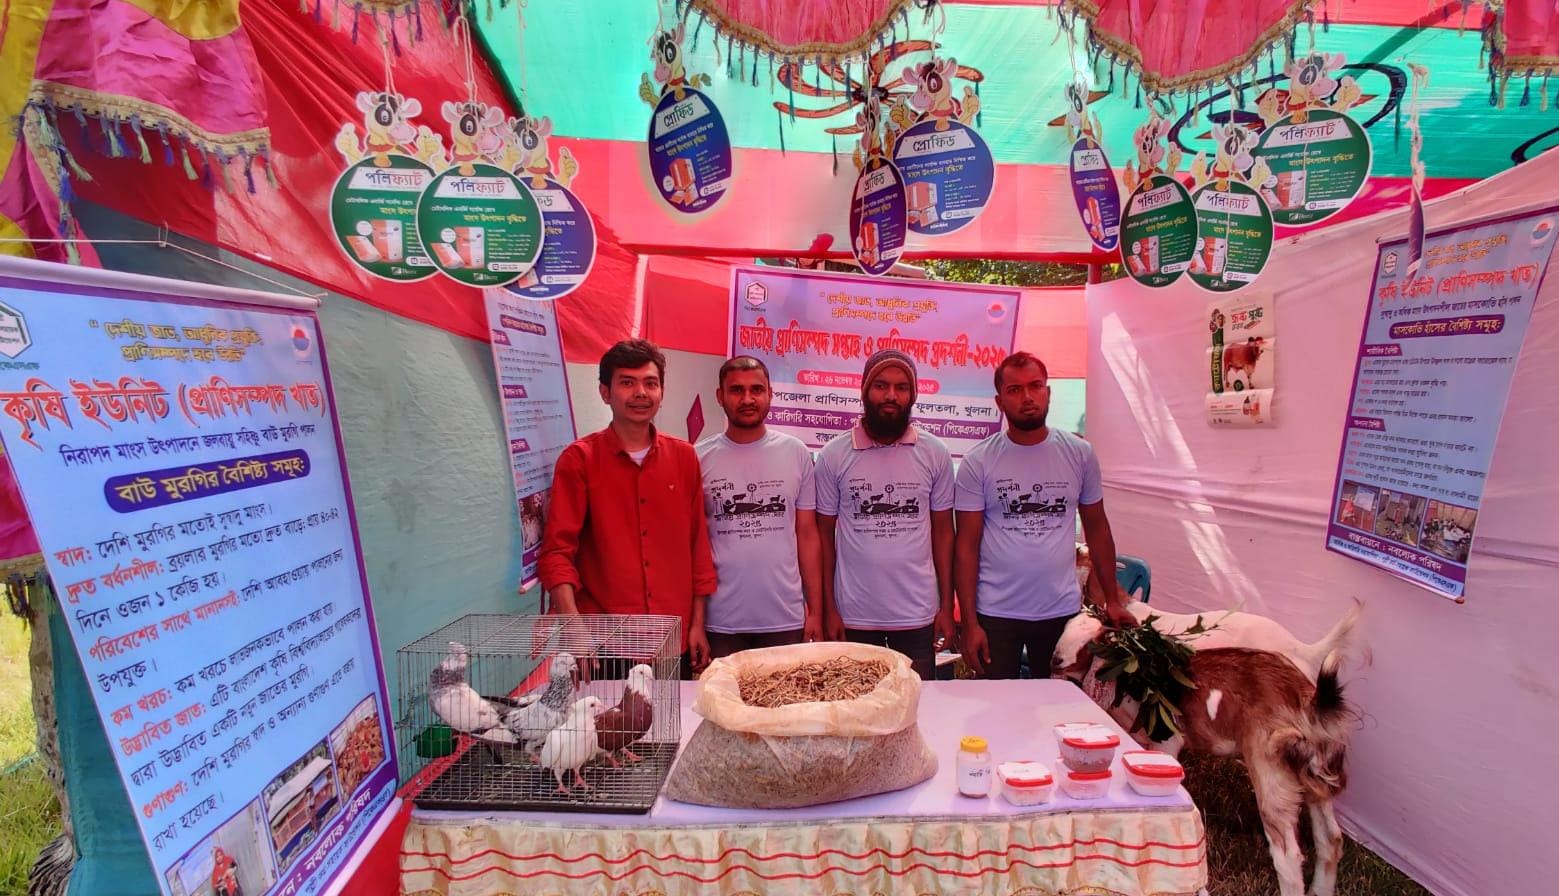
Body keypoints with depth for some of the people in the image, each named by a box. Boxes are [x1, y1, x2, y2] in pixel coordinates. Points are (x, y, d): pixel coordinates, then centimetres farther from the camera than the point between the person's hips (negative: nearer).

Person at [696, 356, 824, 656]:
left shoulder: (796, 453, 1)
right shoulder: (699, 458, -2)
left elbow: (808, 536, 4)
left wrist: (816, 611, 3)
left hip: (786, 620, 1)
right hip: (720, 622, -1)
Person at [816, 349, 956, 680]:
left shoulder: (935, 454, -2)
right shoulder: (833, 455, -5)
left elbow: (942, 531, 4)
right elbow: (825, 534, 0)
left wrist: (947, 606, 2)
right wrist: (828, 608, -1)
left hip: (918, 614, 1)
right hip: (854, 615, -1)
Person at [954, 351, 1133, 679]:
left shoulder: (1079, 453, 1)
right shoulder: (977, 462, -6)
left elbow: (1097, 529, 10)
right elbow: (967, 545, -5)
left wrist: (1113, 601, 7)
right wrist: (969, 622, -8)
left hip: (1063, 612, 2)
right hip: (996, 614, -2)